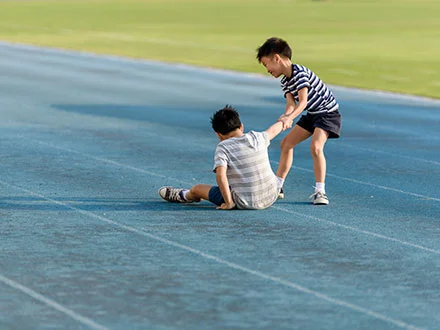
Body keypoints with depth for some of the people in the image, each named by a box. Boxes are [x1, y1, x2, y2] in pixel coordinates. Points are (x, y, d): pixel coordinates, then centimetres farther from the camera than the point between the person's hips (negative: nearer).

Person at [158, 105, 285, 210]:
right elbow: (272, 131, 25)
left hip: (245, 203, -3)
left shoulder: (223, 147, -12)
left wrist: (228, 202, -19)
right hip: (271, 198, 3)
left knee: (197, 189, 19)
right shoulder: (257, 138, 2)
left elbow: (220, 174, -26)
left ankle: (182, 196, 50)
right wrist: (282, 122, 48)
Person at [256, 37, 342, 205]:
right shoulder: (285, 82, 4)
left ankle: (320, 191, -24)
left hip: (328, 112, -10)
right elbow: (291, 103, -11)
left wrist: (290, 117, -45)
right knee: (286, 143, 13)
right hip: (312, 114, 10)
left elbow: (303, 101, -30)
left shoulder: (300, 72, -23)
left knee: (316, 146, -28)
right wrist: (285, 116, -33)